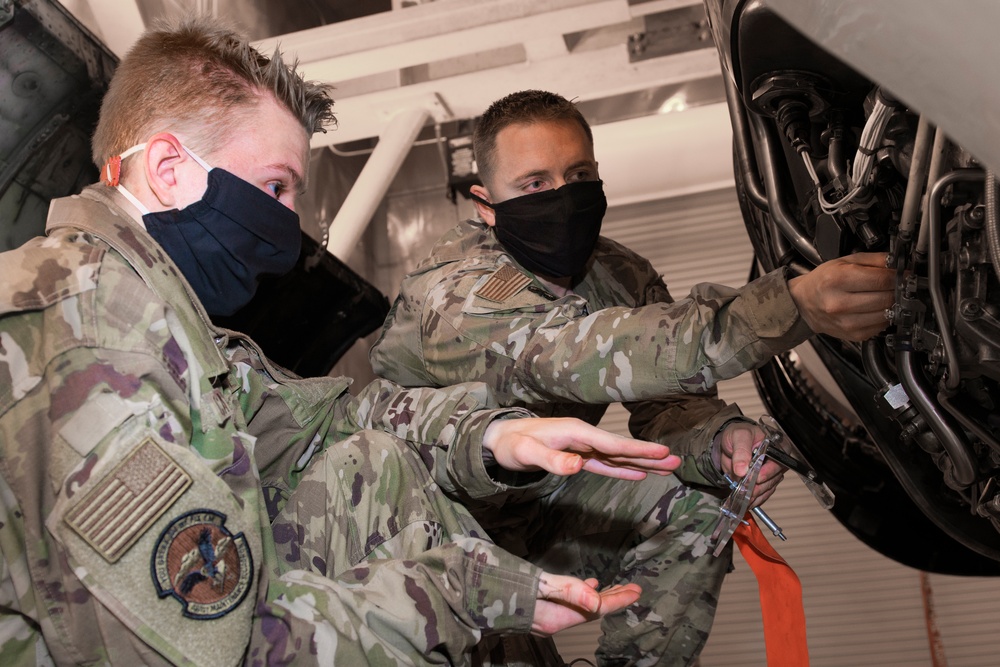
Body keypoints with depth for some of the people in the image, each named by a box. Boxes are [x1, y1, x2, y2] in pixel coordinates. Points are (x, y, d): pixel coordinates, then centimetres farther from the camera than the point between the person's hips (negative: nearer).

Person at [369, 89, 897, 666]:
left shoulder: (619, 273, -7)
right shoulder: (458, 296, -31)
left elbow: (664, 404, -8)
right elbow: (593, 354, -48)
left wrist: (721, 438, -33)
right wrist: (798, 305, -57)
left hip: (539, 500, 6)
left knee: (696, 504, -9)